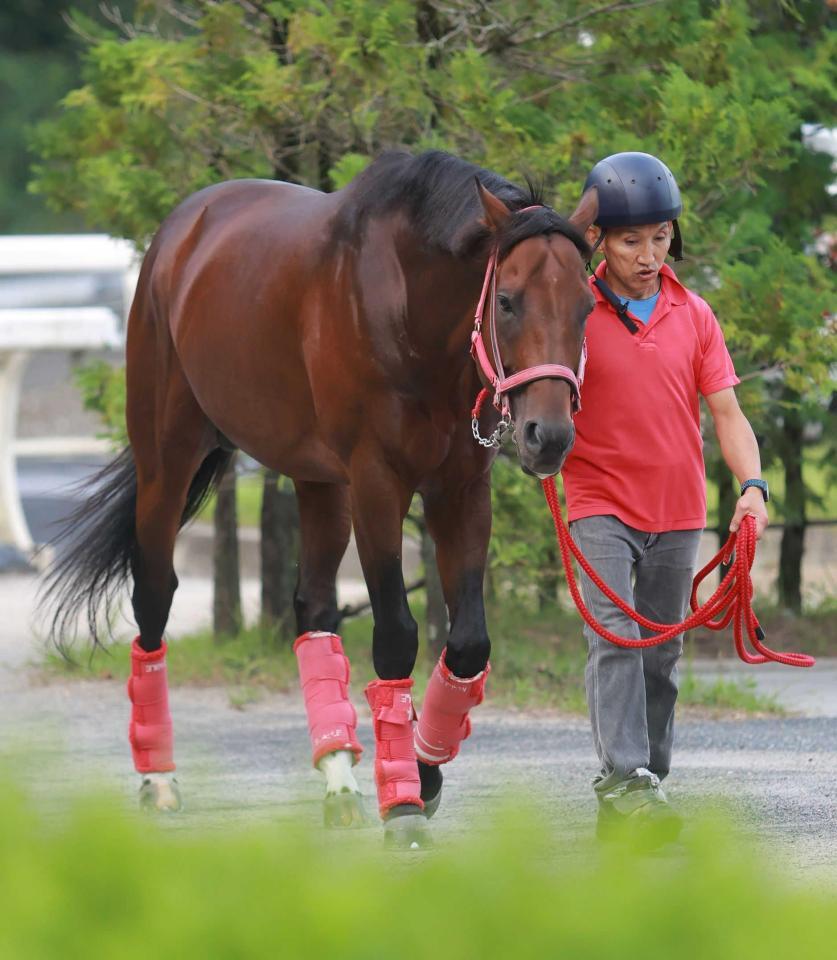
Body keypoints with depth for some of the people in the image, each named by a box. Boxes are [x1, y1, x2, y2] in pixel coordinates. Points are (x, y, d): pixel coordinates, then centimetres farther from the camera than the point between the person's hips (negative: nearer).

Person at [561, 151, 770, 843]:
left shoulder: (695, 317, 5)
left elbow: (726, 411, 1)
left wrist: (752, 484, -14)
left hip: (678, 512, 4)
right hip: (601, 506, -4)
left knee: (662, 655, 9)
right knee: (615, 637, -19)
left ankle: (647, 781, 17)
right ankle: (626, 783, -27)